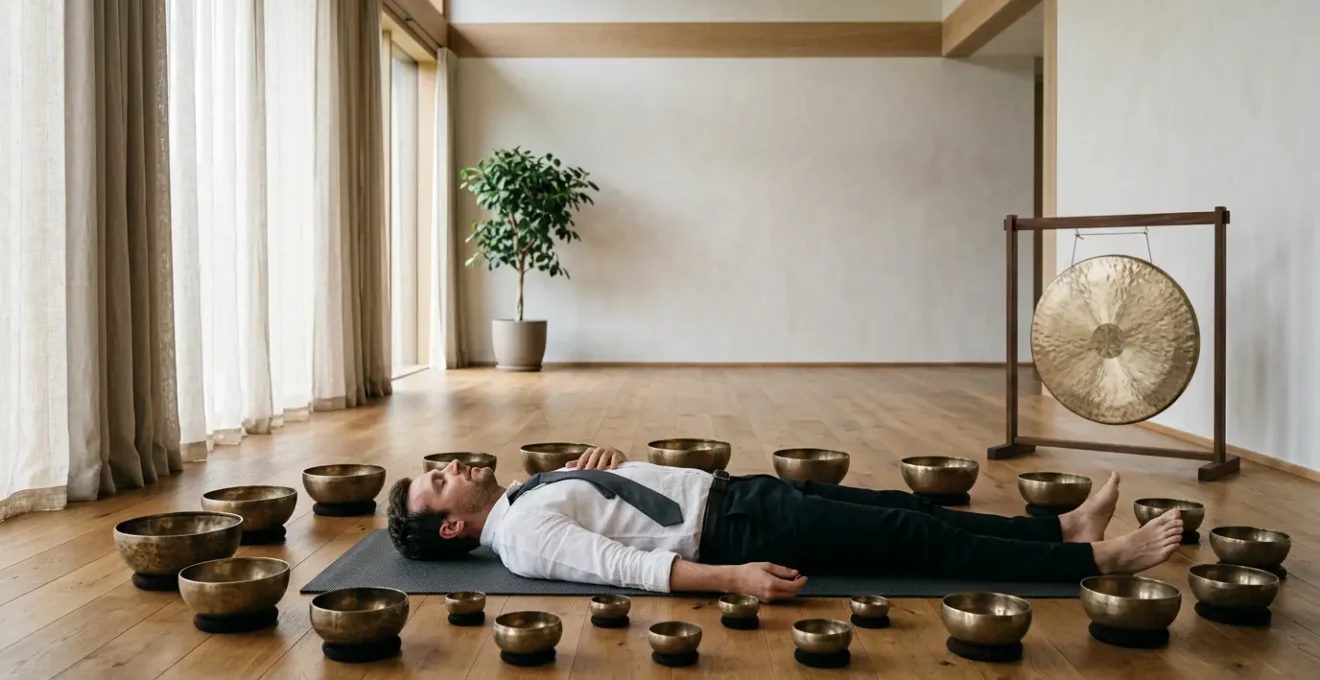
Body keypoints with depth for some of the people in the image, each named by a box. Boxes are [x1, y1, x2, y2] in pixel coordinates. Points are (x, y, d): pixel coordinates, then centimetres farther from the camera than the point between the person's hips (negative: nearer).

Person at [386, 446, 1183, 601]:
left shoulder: (523, 495, 14)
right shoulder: (526, 538, -14)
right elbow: (625, 566, -26)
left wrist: (593, 460, 8)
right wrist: (730, 576, -34)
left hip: (728, 491, 9)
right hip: (732, 529, -9)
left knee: (904, 507, 4)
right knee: (914, 537, -11)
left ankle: (1065, 527, 12)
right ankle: (1095, 559, -4)